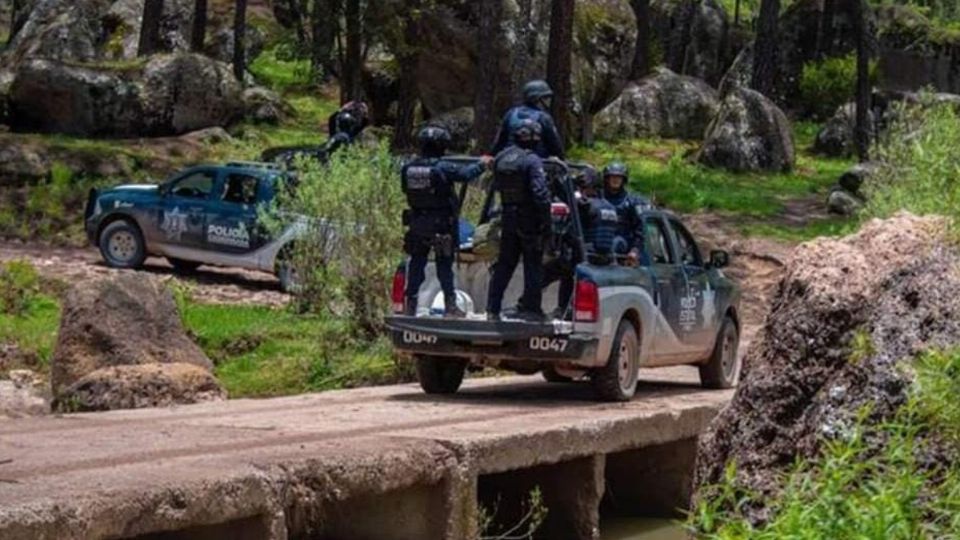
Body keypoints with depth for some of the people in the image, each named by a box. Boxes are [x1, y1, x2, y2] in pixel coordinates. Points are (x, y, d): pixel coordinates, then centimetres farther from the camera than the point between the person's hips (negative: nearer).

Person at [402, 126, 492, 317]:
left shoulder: (408, 168, -3)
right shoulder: (443, 168, -18)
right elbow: (466, 173, -10)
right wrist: (482, 164, 9)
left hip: (417, 224, 4)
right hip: (442, 226, -4)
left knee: (416, 263, 12)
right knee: (444, 265, 4)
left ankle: (411, 304, 12)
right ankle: (450, 305, 6)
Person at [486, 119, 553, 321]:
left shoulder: (501, 158, 4)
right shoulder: (532, 161, -16)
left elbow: (496, 186, 12)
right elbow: (540, 191, -22)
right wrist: (545, 218, -16)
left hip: (507, 216, 6)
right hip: (528, 219, -6)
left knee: (504, 264, 13)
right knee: (533, 265, 4)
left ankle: (493, 308, 13)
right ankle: (530, 308, 4)